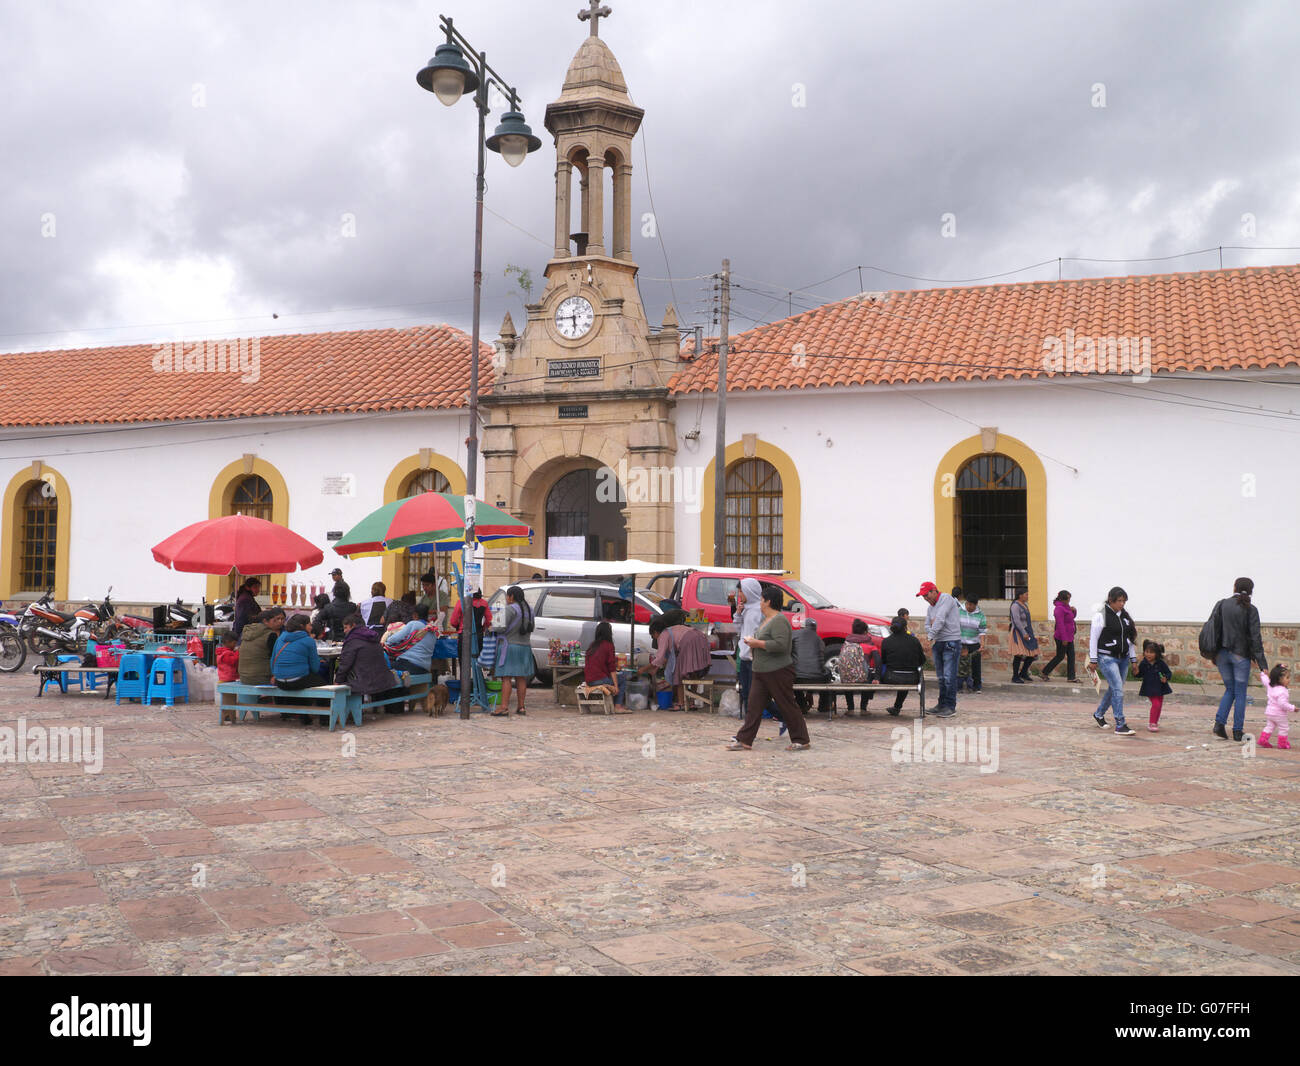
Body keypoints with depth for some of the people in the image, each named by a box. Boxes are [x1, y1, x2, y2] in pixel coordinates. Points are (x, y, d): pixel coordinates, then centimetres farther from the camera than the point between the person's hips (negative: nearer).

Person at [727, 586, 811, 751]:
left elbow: (781, 645, -28)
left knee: (788, 706, -1)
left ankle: (801, 741, 10)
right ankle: (744, 740, 7)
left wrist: (758, 643, -20)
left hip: (778, 672, -10)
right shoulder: (767, 620, 16)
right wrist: (753, 641, 11)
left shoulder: (779, 621, -17)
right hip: (761, 672, 10)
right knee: (753, 706, 6)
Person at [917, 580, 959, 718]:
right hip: (937, 643, 8)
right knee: (941, 677, 11)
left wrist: (931, 637, -18)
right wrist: (932, 638, -9)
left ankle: (950, 707, -6)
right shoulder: (930, 607, 17)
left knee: (949, 676, -9)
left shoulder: (947, 599, -9)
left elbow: (940, 619, -18)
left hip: (951, 641, -8)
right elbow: (927, 625, 13)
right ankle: (942, 704, 17)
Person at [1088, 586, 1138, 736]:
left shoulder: (1126, 615, 11)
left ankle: (1098, 714, 34)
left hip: (1123, 658, 7)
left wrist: (1132, 659, 16)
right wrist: (1093, 660, -9)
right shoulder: (1100, 616, -10)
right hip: (1107, 658, -7)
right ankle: (1120, 726, -13)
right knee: (1118, 689, -14)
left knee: (1114, 689, 12)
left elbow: (1130, 638, 18)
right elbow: (1094, 638, -8)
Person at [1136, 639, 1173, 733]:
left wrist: (1166, 678, -19)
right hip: (1150, 689, -2)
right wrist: (1136, 672, -17)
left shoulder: (1161, 663, -9)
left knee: (1159, 705, 14)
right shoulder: (1143, 664, -7)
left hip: (1160, 688, 3)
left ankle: (1155, 722, 34)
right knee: (1156, 704, -15)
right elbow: (1140, 674, 4)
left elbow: (1169, 673, -1)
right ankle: (1151, 724, -8)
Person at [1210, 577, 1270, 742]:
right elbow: (1255, 636, -10)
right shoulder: (1251, 609, -8)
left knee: (1229, 689, 17)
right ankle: (1237, 731, 7)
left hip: (1222, 653, 3)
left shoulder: (1221, 605, 0)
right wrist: (1261, 662, -7)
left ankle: (1219, 723, 0)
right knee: (1240, 693, 7)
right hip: (1241, 655, -3)